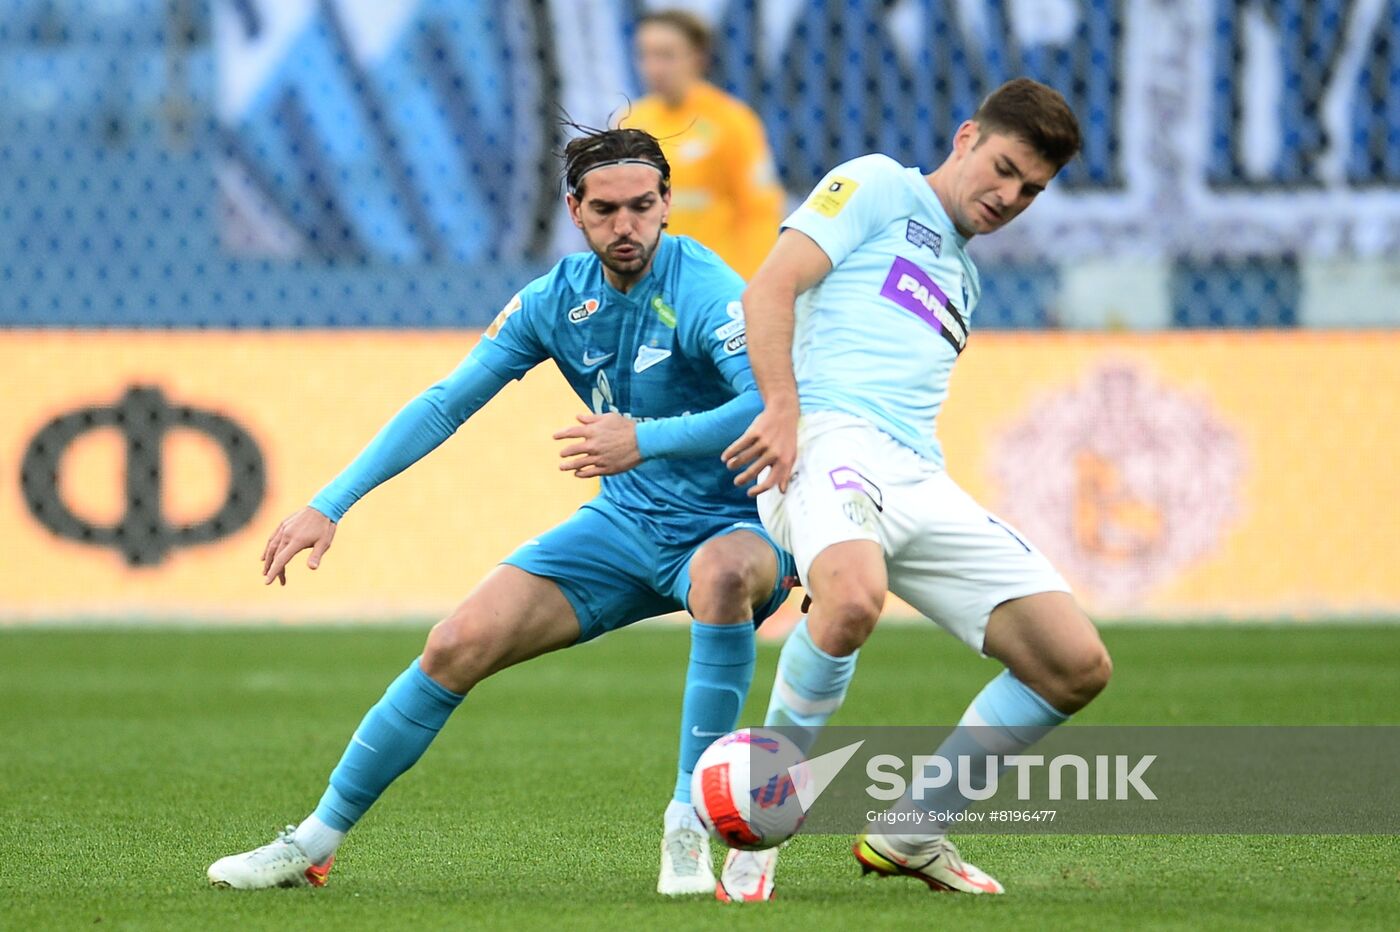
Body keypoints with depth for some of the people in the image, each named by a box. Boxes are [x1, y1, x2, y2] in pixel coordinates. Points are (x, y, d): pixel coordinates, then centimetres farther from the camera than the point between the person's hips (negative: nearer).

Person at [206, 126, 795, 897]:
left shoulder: (706, 293, -21)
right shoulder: (557, 300, -3)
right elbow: (446, 403, 1)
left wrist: (644, 440, -44)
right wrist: (330, 505, -6)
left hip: (735, 523, -5)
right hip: (626, 524, 5)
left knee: (722, 573, -41)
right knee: (459, 644, -6)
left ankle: (688, 833, -30)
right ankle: (316, 841, 10)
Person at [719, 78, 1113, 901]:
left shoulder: (964, 279, 33)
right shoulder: (878, 187, 10)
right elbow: (770, 289, -3)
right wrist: (783, 409, -16)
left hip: (923, 483, 8)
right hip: (832, 438, -8)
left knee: (1078, 665, -4)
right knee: (852, 601, -41)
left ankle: (909, 837, 7)